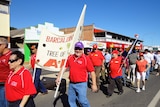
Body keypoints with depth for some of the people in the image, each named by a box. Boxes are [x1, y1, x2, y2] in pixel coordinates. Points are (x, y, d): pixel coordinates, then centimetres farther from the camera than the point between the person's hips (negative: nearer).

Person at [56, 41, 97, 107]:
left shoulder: (86, 58, -11)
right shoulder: (70, 57, 3)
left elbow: (92, 72, -10)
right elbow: (64, 68, 10)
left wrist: (94, 84, -12)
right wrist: (58, 77, 4)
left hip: (81, 84, -5)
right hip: (71, 84, 5)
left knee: (82, 100, -6)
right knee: (71, 100, 15)